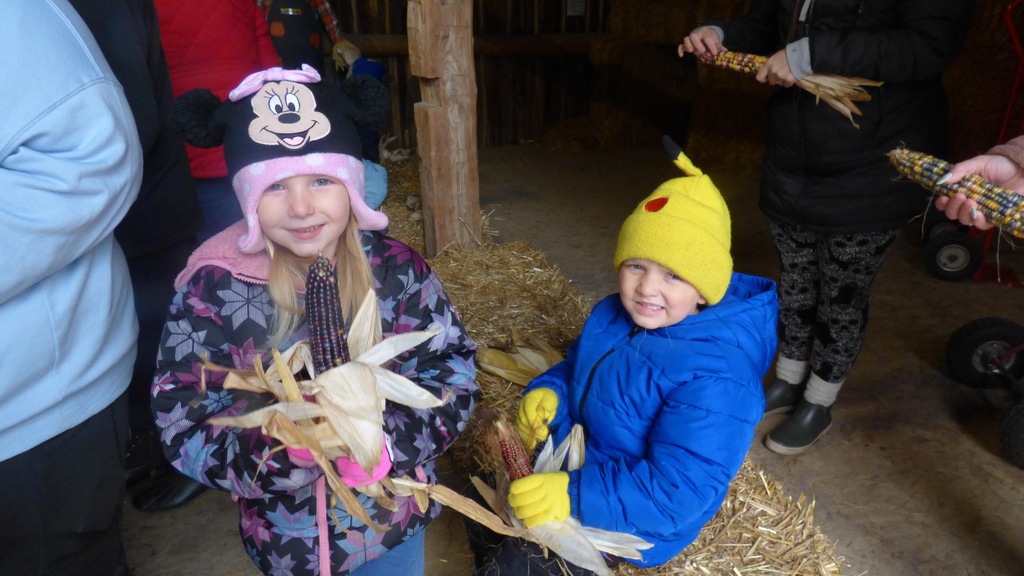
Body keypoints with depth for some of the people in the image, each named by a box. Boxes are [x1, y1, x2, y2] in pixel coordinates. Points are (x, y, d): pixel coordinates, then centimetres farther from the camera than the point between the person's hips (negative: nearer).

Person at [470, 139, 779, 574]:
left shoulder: (715, 380, -32)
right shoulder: (614, 315, -7)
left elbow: (677, 491, -34)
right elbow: (578, 364, 11)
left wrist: (577, 496, -42)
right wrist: (548, 391, -12)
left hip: (630, 521, -7)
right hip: (574, 456, 8)